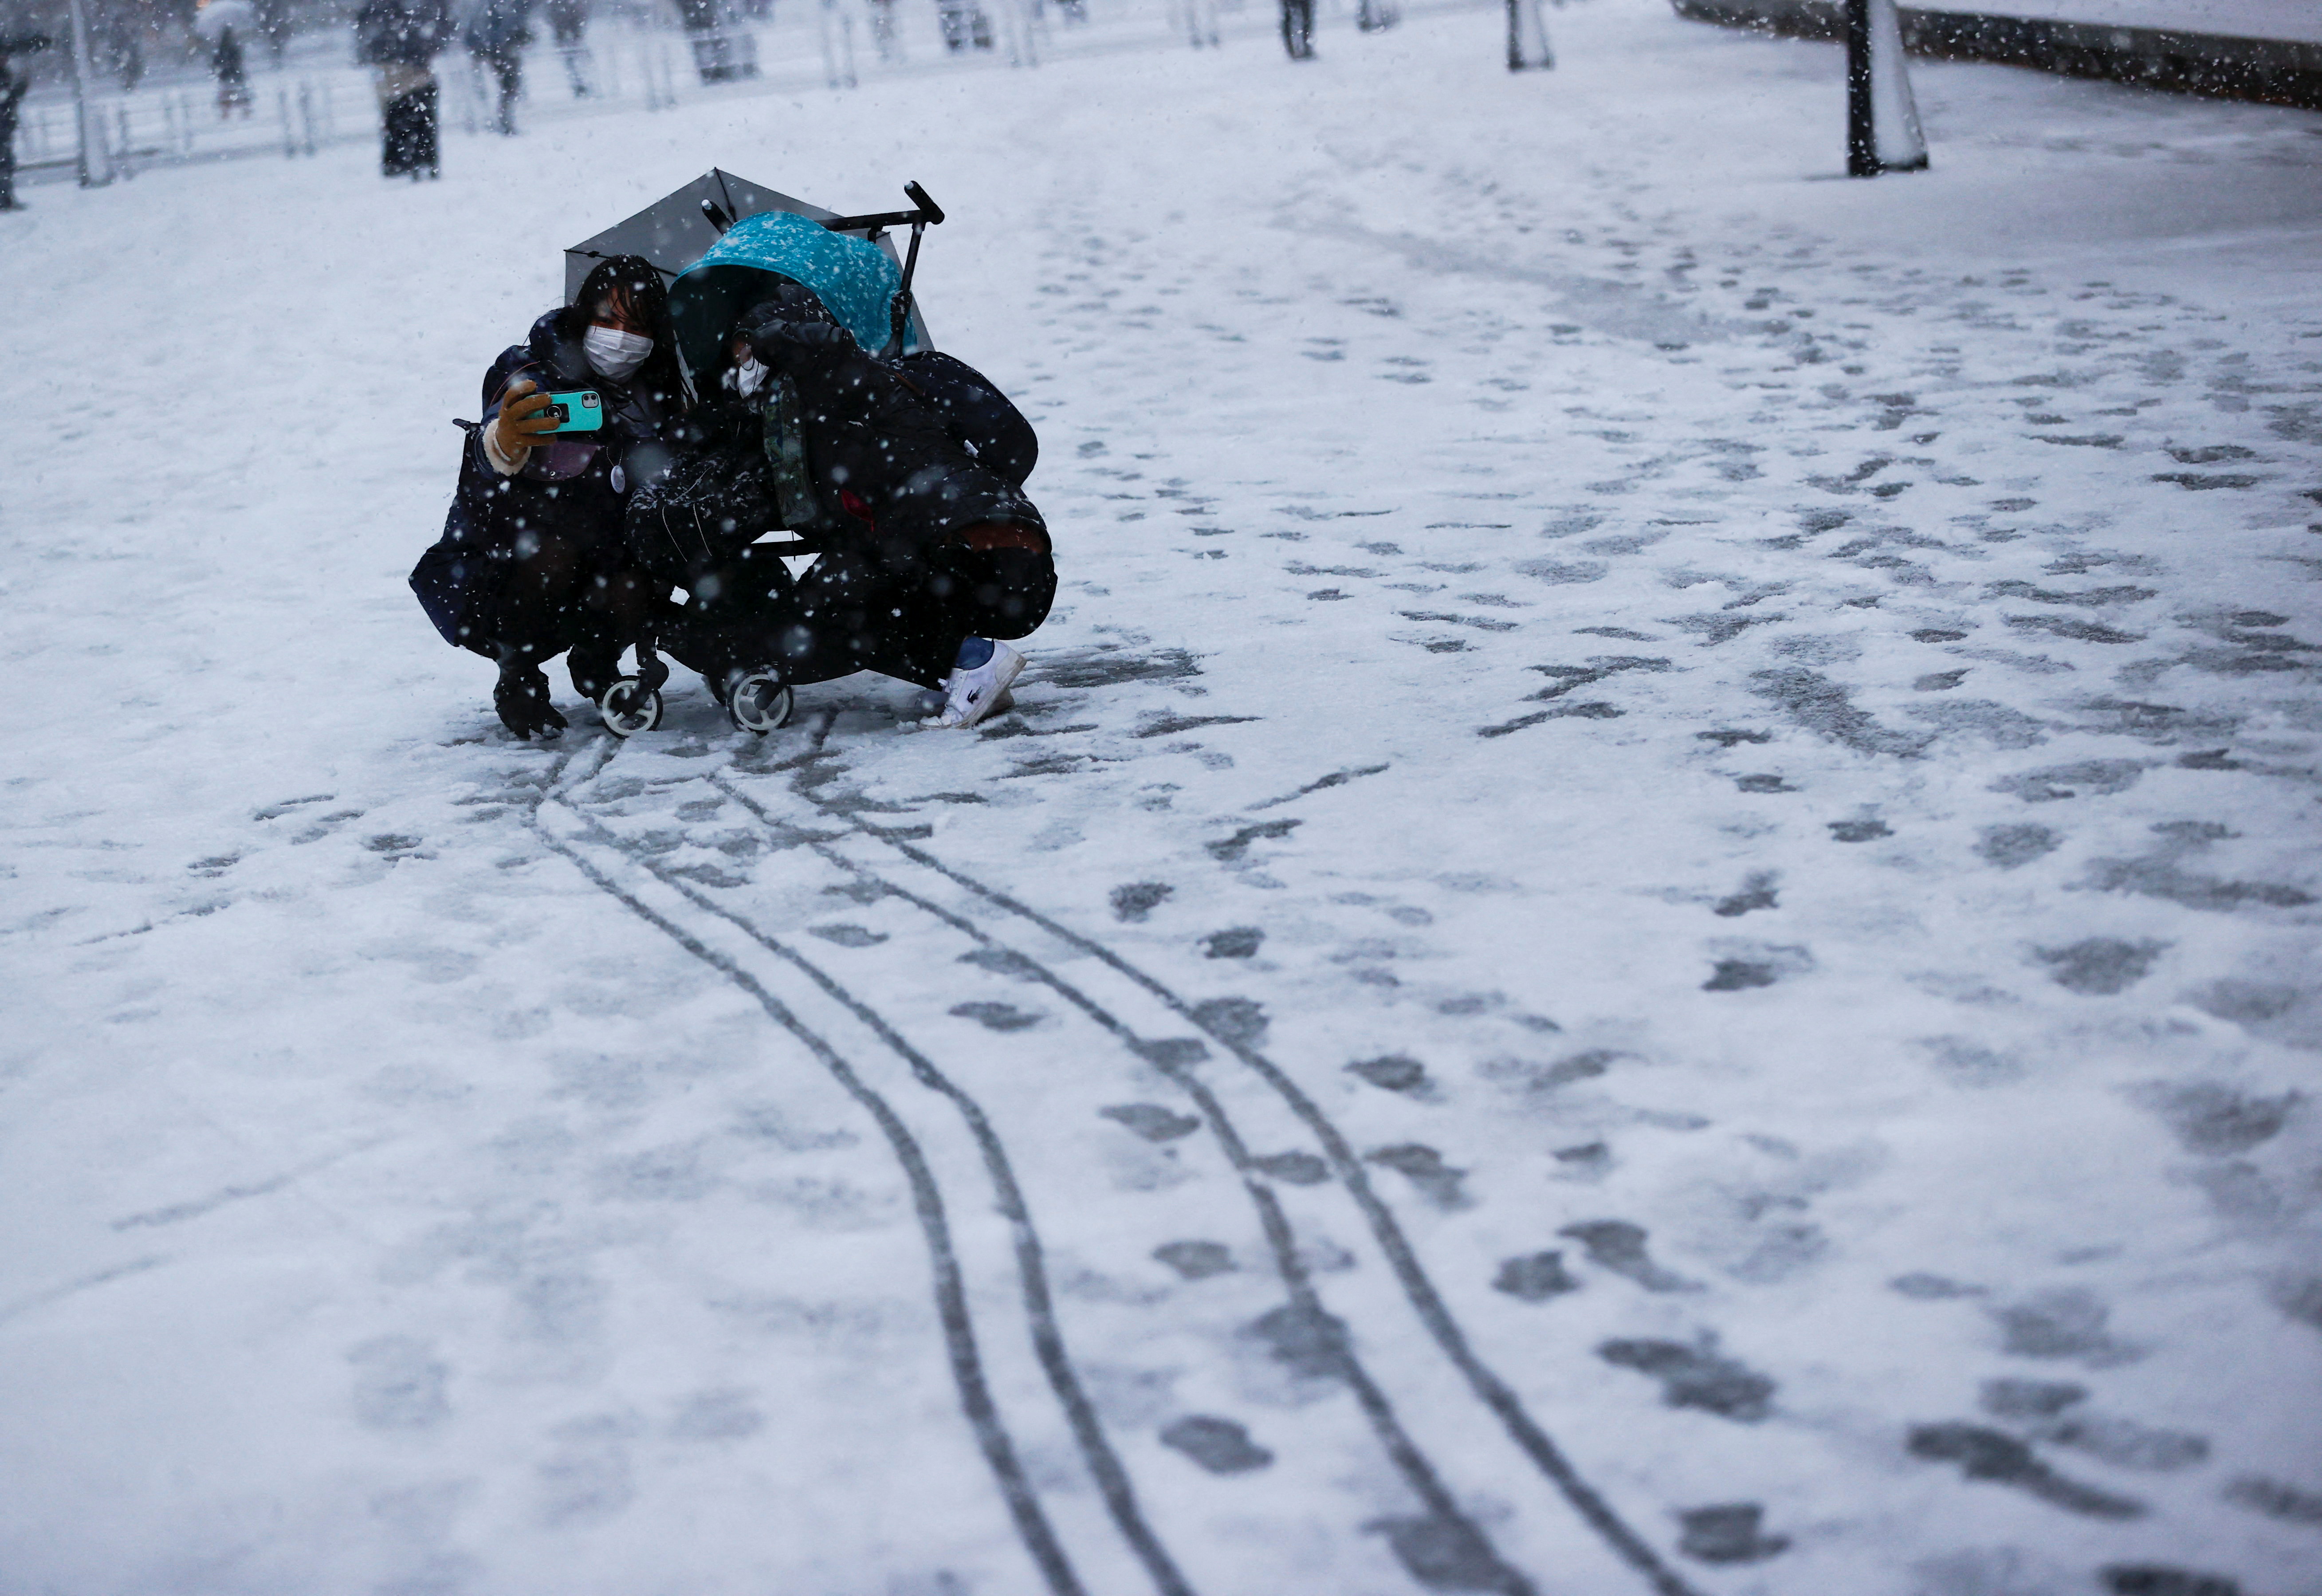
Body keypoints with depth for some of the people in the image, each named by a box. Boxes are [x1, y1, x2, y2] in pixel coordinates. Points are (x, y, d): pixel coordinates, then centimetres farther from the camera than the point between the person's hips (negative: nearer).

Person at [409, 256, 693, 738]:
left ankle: (595, 664, 10)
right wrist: (506, 439, -60)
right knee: (550, 555, -34)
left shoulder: (660, 395, -2)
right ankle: (517, 681, -10)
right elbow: (490, 458, -35)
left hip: (602, 551, 4)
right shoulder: (531, 374, -16)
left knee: (636, 596, -26)